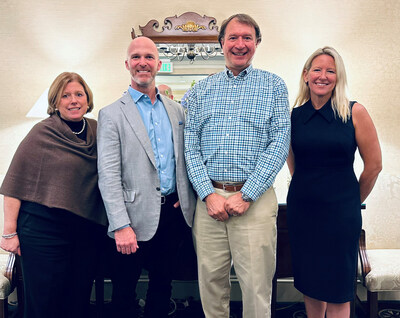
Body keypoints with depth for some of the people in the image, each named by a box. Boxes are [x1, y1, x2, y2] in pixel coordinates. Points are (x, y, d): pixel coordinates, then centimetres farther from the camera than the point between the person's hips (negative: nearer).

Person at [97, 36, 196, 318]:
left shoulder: (176, 110, 10)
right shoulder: (112, 114, -5)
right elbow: (108, 175, -11)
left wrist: (186, 198, 1)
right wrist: (121, 226, -17)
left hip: (174, 212, 4)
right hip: (137, 216, -4)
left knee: (163, 283, 17)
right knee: (125, 290, 9)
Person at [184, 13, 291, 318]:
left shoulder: (274, 85, 6)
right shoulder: (201, 90, 12)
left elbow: (279, 143, -3)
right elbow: (190, 145, 6)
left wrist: (246, 196, -11)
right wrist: (209, 195, -7)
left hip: (255, 199, -2)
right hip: (209, 198, 2)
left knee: (256, 286, 2)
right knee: (210, 281, 10)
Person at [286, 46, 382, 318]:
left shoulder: (354, 113, -6)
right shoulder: (295, 116, 3)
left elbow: (374, 165, -1)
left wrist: (352, 201, 8)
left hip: (340, 214, -3)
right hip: (302, 211, 3)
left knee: (337, 294, 6)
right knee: (309, 285, 14)